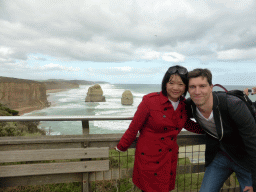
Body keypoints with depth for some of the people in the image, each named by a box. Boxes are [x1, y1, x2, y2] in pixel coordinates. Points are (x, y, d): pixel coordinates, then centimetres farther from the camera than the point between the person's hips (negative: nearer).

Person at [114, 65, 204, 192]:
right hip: (149, 157, -5)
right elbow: (134, 127, -8)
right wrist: (121, 147, 2)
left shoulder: (184, 104, 1)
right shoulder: (150, 100, -15)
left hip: (170, 158, 5)